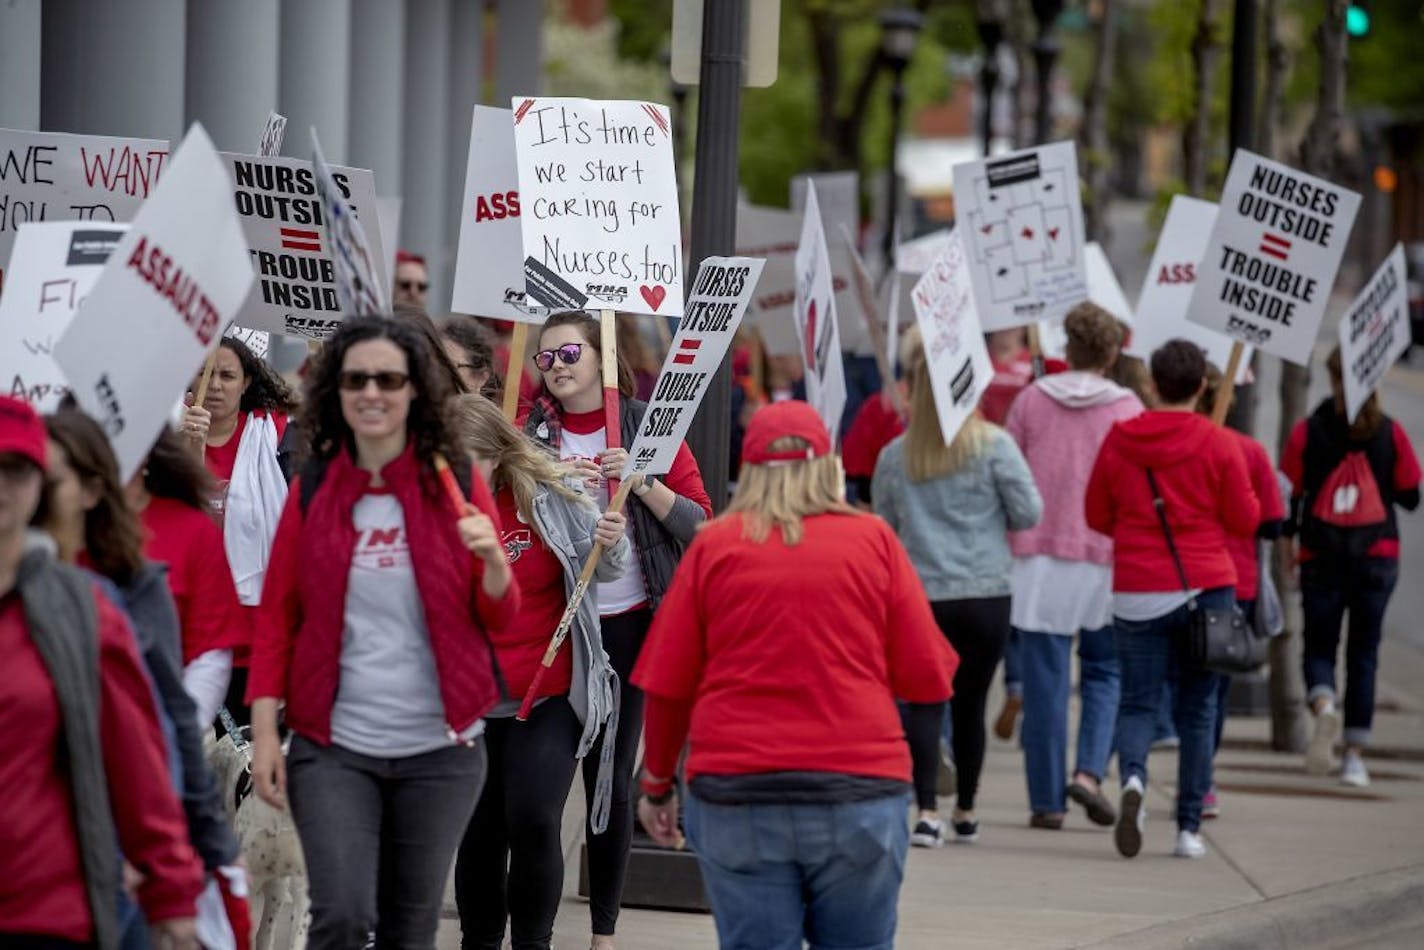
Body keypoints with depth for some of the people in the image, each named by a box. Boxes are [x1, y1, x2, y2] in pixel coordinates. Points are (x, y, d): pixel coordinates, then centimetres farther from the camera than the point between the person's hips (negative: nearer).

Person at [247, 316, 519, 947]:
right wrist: (264, 731, -4)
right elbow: (277, 619, 6)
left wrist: (492, 559, -16)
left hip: (438, 751, 1)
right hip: (333, 746, -1)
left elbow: (501, 620, 5)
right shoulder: (312, 490, 4)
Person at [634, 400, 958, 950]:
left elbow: (668, 686, 4)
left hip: (736, 798, 0)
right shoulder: (874, 540, 2)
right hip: (859, 792, 0)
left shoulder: (714, 545, 3)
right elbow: (928, 678, 1)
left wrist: (657, 782, 18)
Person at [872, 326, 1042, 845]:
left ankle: (927, 812, -14)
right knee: (970, 704, 12)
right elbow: (1028, 513, -3)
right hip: (984, 596, 0)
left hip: (919, 595, 0)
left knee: (922, 705, 0)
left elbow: (884, 527, 8)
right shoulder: (994, 446, -6)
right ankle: (965, 811, 23)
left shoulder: (894, 456, -1)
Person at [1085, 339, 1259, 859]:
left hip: (1136, 591, 1)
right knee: (1197, 709, 8)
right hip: (1205, 587, -1)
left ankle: (1133, 777, -24)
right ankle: (1189, 827, 6)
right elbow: (1245, 519, -1)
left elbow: (1096, 515, 9)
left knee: (1137, 701, 7)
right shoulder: (1218, 444, -5)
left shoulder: (1118, 439, 1)